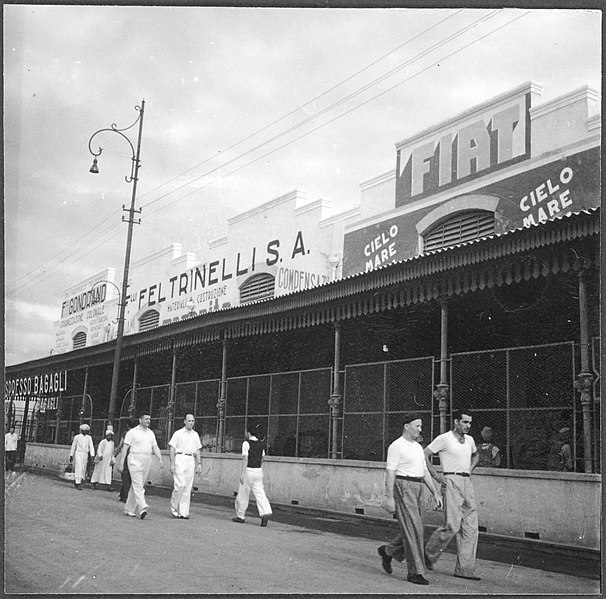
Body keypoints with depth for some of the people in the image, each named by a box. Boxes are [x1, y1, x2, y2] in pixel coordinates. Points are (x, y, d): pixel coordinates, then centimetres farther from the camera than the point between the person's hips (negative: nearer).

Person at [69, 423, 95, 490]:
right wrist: (71, 456, 7)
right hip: (78, 454, -4)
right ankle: (78, 484, -14)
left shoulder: (89, 438, 7)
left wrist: (92, 455, -13)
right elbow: (73, 446, 6)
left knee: (83, 469, 6)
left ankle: (76, 481, 24)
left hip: (85, 454, 4)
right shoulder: (77, 437, 0)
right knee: (78, 469, -12)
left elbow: (91, 447, 0)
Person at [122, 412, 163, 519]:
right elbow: (125, 448, -3)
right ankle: (142, 508, -24)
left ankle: (129, 509, 18)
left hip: (147, 462, 6)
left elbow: (155, 447, 10)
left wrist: (160, 459, -5)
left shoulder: (151, 433, 14)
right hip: (135, 461, -6)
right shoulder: (132, 432, -2)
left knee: (137, 486, 10)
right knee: (138, 485, -14)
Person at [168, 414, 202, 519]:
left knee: (188, 488, 1)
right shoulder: (178, 433, 1)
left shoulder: (195, 435, 15)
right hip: (180, 459, -4)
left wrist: (199, 463, 10)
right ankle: (174, 507, 5)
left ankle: (183, 512, 4)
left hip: (191, 460, 5)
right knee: (180, 484, -14)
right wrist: (172, 463, -10)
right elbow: (172, 448, -2)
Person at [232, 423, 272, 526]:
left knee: (243, 494, 8)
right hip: (259, 470, 6)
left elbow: (245, 459, -15)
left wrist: (242, 473, -15)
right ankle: (266, 513, -14)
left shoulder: (246, 443, -10)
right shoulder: (261, 444, 9)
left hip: (249, 471, -6)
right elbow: (262, 458, 13)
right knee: (259, 493, 4)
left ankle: (240, 516, 18)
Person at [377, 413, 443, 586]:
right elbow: (390, 473, -12)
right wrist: (389, 497, -17)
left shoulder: (418, 447, 17)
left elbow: (425, 471, 18)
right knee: (413, 530, -8)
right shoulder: (396, 446, -8)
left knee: (414, 530, 10)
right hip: (403, 488, -8)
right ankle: (415, 572, -1)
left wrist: (435, 493, 11)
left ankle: (387, 551, 30)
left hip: (419, 489, 8)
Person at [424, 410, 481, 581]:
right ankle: (429, 553, 12)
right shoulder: (444, 439, -8)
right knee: (452, 525, -11)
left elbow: (475, 455, 35)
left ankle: (465, 569, 7)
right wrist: (436, 476, -9)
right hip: (451, 482, -7)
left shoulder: (470, 440, 13)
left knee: (470, 527, 3)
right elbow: (424, 455, -7)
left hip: (467, 483, 7)